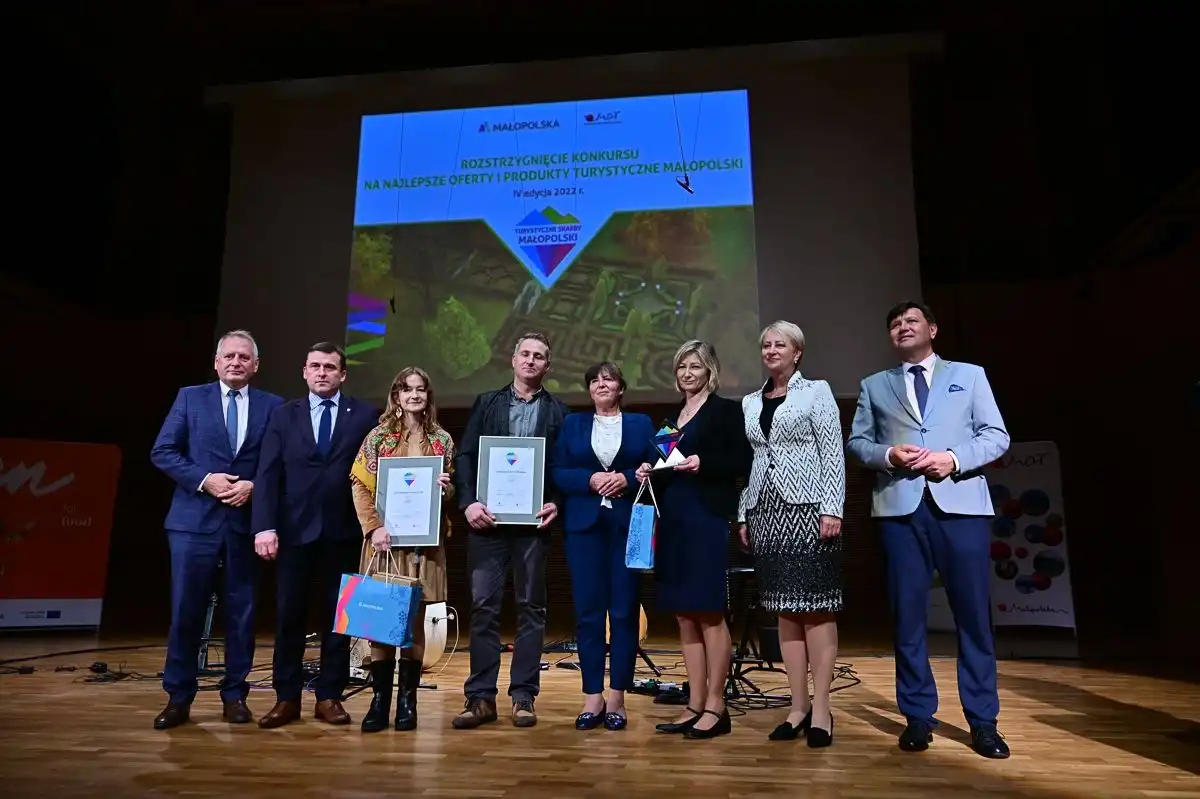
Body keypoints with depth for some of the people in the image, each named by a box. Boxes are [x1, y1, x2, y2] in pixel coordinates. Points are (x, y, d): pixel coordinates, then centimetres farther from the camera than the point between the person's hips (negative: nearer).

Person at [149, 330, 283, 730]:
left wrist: (254, 485, -13)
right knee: (186, 611, 3)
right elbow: (162, 452, 1)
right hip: (195, 519, 0)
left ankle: (234, 695, 20)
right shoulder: (190, 397, 7)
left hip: (247, 520, 1)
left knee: (242, 612, 7)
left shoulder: (272, 406, 6)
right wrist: (204, 480, -11)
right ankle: (178, 698, 17)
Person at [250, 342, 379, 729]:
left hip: (343, 531, -1)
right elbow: (268, 474, 1)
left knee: (337, 617, 7)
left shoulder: (365, 415, 4)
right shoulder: (283, 415, 8)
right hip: (295, 530, 1)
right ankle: (287, 698, 19)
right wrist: (265, 526, -9)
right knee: (288, 616, 6)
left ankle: (329, 696, 18)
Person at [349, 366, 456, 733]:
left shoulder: (442, 439, 8)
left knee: (414, 622, 5)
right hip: (385, 539, -1)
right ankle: (379, 701, 13)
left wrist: (446, 488, -9)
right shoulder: (379, 436, 3)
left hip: (424, 541, 1)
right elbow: (359, 486, -1)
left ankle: (407, 701, 15)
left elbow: (450, 492, 15)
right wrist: (373, 528, -11)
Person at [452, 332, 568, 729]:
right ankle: (481, 697, 12)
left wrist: (557, 503, -12)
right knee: (483, 605, 2)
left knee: (531, 607, 6)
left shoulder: (558, 411, 8)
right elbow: (465, 456, 4)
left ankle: (523, 696, 15)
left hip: (532, 520, 0)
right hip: (487, 517, 1)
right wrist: (469, 502, -9)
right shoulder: (486, 403, 10)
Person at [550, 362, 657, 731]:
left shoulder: (641, 424, 12)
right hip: (584, 525, 1)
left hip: (628, 526, -1)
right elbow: (557, 473, 4)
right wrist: (590, 479, -12)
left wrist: (627, 478, -14)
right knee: (588, 612, 2)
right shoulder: (572, 424, 14)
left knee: (624, 612, 1)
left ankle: (617, 698, 12)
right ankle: (592, 697, 12)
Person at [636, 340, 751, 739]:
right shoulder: (673, 417, 19)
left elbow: (743, 463, -8)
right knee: (685, 617, 8)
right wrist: (651, 472, 3)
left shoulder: (726, 410, 0)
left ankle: (716, 707, 6)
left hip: (708, 518, -7)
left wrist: (703, 463, -21)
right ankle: (695, 706, 16)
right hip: (673, 519, 7)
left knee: (709, 613, -4)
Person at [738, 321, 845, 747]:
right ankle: (798, 707, 13)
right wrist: (743, 515, 10)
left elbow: (833, 452, -4)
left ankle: (821, 709, 4)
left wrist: (832, 509, -12)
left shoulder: (816, 391, 3)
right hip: (764, 512, 5)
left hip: (807, 510, -5)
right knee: (784, 609, 6)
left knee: (815, 607, -3)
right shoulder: (750, 402, 16)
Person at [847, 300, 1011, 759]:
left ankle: (983, 722, 15)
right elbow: (856, 441, 11)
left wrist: (954, 458, -11)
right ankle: (918, 717, 16)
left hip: (961, 505, -1)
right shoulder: (874, 385, 17)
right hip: (900, 508, 1)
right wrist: (888, 455, -9)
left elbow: (997, 436, 6)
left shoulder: (969, 375, 14)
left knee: (973, 615, 2)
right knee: (908, 615, 4)